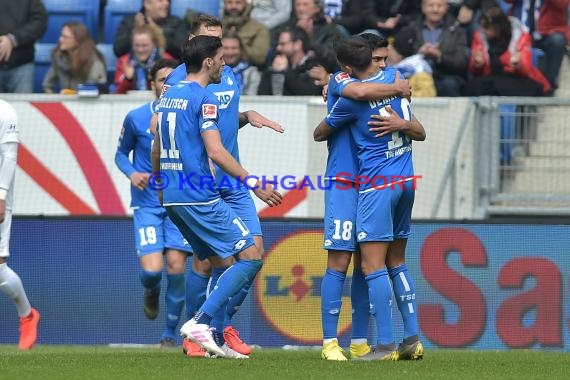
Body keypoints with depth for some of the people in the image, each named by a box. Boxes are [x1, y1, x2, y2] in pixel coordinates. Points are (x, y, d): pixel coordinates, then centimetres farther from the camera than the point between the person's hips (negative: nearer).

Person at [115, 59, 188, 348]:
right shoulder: (136, 118, -2)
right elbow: (121, 153, 10)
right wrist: (132, 173, -8)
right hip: (147, 203, -1)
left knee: (176, 266, -7)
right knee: (151, 268, -14)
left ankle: (170, 333, 11)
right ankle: (151, 293, 25)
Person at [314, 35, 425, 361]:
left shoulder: (353, 98, -11)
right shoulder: (395, 78, 10)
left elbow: (319, 134, 4)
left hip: (377, 184, -8)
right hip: (406, 181, 8)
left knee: (373, 265, -8)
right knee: (396, 263, 14)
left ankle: (385, 344, -13)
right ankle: (413, 339, 10)